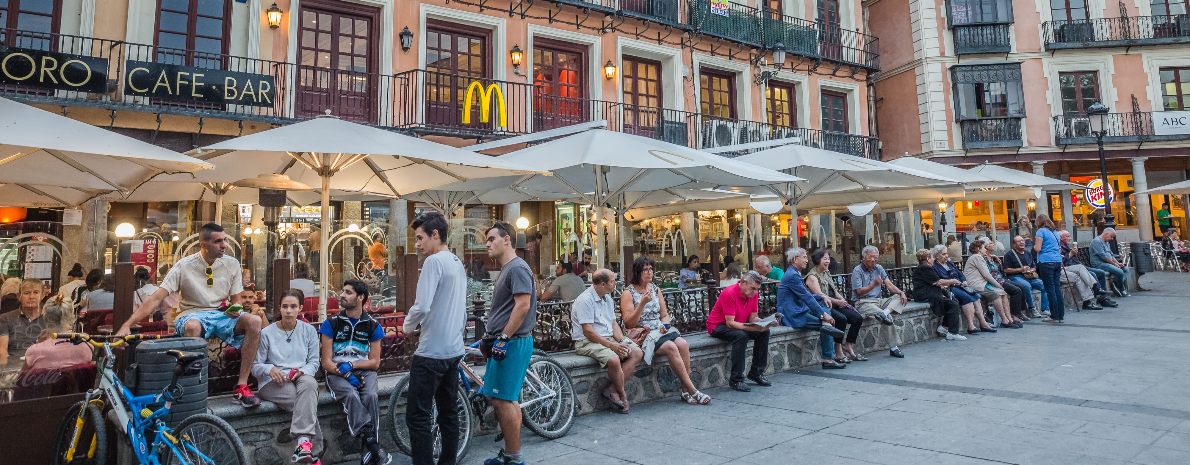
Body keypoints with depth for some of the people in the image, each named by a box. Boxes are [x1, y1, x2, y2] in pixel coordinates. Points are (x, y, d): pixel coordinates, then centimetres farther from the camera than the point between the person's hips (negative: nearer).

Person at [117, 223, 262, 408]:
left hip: (221, 315, 3)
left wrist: (235, 310, -15)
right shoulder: (184, 266, -7)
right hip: (192, 314, -3)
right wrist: (127, 325, -21)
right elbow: (156, 298, -12)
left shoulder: (232, 264, 2)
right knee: (192, 326, -41)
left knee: (254, 321, -28)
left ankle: (241, 387, -25)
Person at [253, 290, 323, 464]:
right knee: (308, 401, -33)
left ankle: (303, 441, -47)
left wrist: (302, 371, -15)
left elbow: (314, 362, 7)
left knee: (309, 383, -39)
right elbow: (255, 367, 3)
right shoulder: (267, 333, 5)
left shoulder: (309, 330, 11)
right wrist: (270, 369, -19)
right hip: (273, 383, -2)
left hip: (300, 378, 2)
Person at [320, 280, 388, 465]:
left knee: (370, 397, -32)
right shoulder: (331, 323, 4)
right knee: (351, 396, -34)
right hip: (337, 374, -1)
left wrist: (351, 364, -10)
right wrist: (346, 374, -16)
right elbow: (326, 362, 0)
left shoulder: (373, 325, 7)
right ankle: (373, 445, -43)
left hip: (364, 372, 1)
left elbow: (375, 362, 5)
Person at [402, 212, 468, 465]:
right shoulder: (458, 264, 13)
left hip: (431, 351, -9)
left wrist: (407, 326, -3)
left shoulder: (434, 261, -14)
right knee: (449, 412, 14)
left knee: (418, 417, -3)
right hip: (454, 350, 9)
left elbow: (422, 306, -21)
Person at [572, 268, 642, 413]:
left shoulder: (607, 298, 15)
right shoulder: (585, 300, -14)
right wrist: (611, 345, -20)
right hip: (588, 342, -9)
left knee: (637, 352, -10)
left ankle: (611, 389, -14)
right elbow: (588, 332, -18)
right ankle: (622, 394, -8)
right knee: (614, 359, -33)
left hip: (609, 339, 9)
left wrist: (622, 340, -2)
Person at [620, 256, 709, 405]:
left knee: (682, 344, -23)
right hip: (643, 333, -5)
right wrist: (643, 303, -19)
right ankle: (692, 390, -20)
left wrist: (665, 324, -4)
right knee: (671, 347, -29)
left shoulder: (656, 289, 14)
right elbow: (629, 324, -12)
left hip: (660, 330, 6)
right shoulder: (628, 293, -4)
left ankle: (686, 391, -17)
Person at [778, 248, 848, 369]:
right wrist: (823, 314, -17)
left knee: (826, 309, 3)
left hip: (797, 311, 10)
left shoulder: (794, 273, 17)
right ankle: (827, 360, -4)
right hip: (793, 316, -10)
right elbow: (807, 297, -19)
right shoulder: (792, 275, -17)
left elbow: (806, 295, 20)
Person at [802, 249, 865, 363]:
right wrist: (837, 301, -22)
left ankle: (848, 347, -2)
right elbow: (819, 295, -18)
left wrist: (842, 299, 2)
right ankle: (838, 352, -22)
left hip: (834, 305, 9)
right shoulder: (812, 276, -7)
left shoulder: (827, 273, 20)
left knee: (858, 318, -6)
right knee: (841, 318, -32)